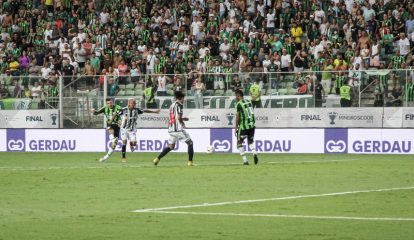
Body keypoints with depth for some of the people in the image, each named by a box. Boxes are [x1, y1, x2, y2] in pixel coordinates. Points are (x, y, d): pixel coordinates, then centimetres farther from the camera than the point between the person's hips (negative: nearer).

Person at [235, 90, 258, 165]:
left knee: (239, 143, 9)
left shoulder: (239, 104, -10)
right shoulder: (249, 102, 9)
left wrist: (236, 128, -5)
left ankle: (245, 160, 0)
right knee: (251, 142, 20)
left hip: (243, 127, -6)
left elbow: (237, 117, -11)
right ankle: (254, 153, -9)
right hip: (251, 125, 6)